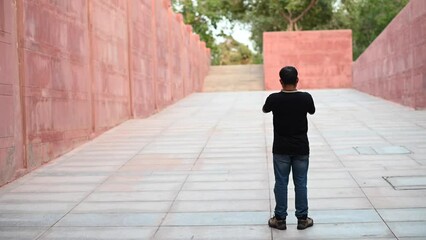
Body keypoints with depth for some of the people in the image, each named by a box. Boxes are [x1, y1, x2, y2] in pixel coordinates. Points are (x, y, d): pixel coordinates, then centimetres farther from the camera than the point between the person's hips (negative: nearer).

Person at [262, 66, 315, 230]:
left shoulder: (273, 98, -11)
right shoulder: (306, 98, -10)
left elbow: (265, 110, 11)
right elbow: (312, 111, 13)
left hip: (281, 149, 0)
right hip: (301, 149, 1)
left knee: (281, 183, 7)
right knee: (301, 184, 9)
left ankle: (280, 219, 13)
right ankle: (302, 219, 16)